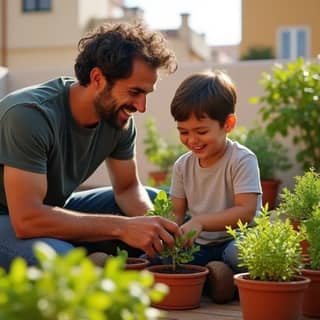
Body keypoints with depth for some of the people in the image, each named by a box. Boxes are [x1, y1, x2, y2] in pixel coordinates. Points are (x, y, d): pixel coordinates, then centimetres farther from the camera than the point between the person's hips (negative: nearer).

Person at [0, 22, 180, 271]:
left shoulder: (118, 116, -9)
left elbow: (128, 187, 3)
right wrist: (122, 226, -38)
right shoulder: (30, 114, -31)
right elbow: (26, 220, -36)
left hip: (57, 210, 7)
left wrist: (155, 227, -20)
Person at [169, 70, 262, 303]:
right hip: (198, 246, 5)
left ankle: (225, 274, -11)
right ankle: (212, 273, -18)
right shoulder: (183, 165, 5)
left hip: (233, 240, -5)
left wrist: (199, 222, -31)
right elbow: (178, 213, 7)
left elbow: (246, 211, -21)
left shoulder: (242, 160, -12)